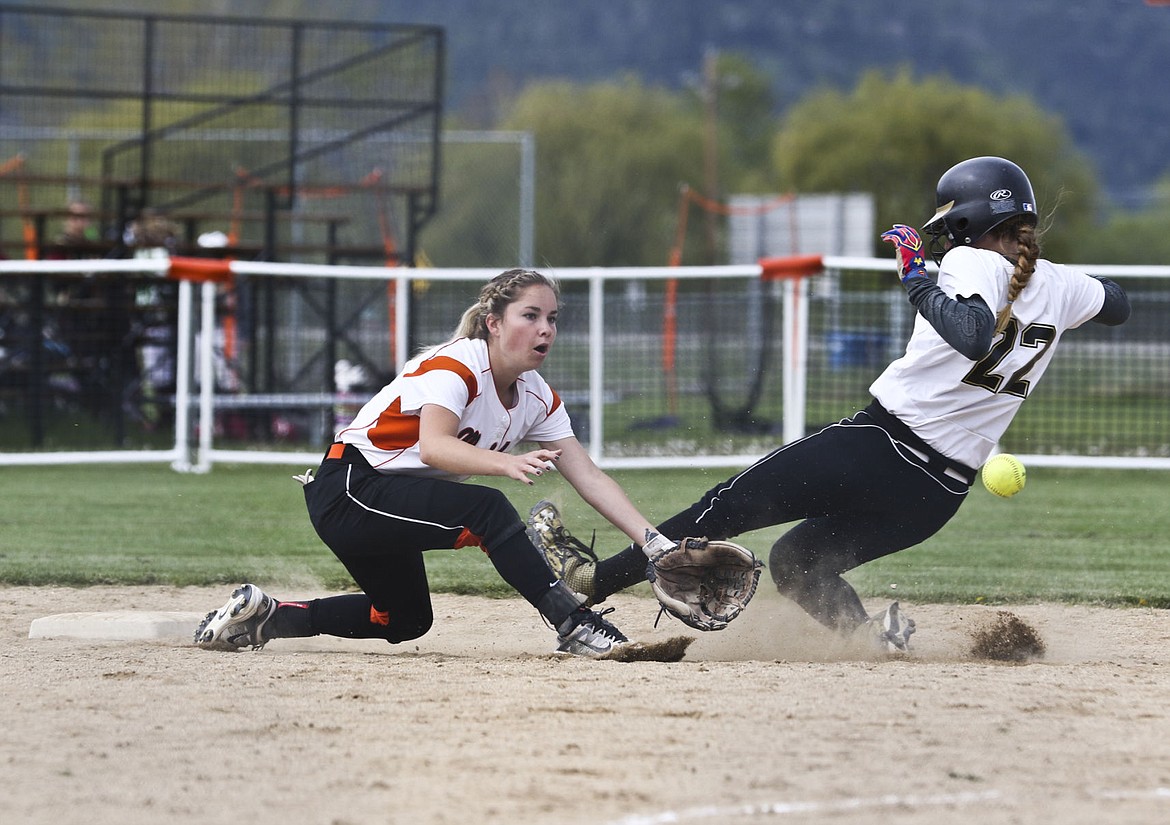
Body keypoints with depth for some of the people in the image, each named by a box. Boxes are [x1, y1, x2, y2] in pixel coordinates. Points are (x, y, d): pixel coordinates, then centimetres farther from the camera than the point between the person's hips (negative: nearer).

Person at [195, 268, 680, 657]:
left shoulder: (536, 398, 2)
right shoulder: (455, 366, -22)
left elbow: (588, 477, 0)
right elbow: (433, 447, -39)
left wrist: (652, 539, -11)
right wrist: (507, 464, -54)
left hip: (391, 505, 10)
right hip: (348, 489, -10)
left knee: (406, 620, 24)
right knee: (485, 509, -30)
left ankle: (261, 616, 28)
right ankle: (573, 626, -30)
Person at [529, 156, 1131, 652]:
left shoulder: (975, 264, -12)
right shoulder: (1058, 285, 8)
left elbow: (973, 336, -33)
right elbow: (1117, 305, 30)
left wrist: (919, 282, -21)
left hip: (882, 444, -7)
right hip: (942, 494, 7)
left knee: (731, 503, 3)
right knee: (795, 558, 18)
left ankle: (595, 578, 5)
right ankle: (869, 630, -8)